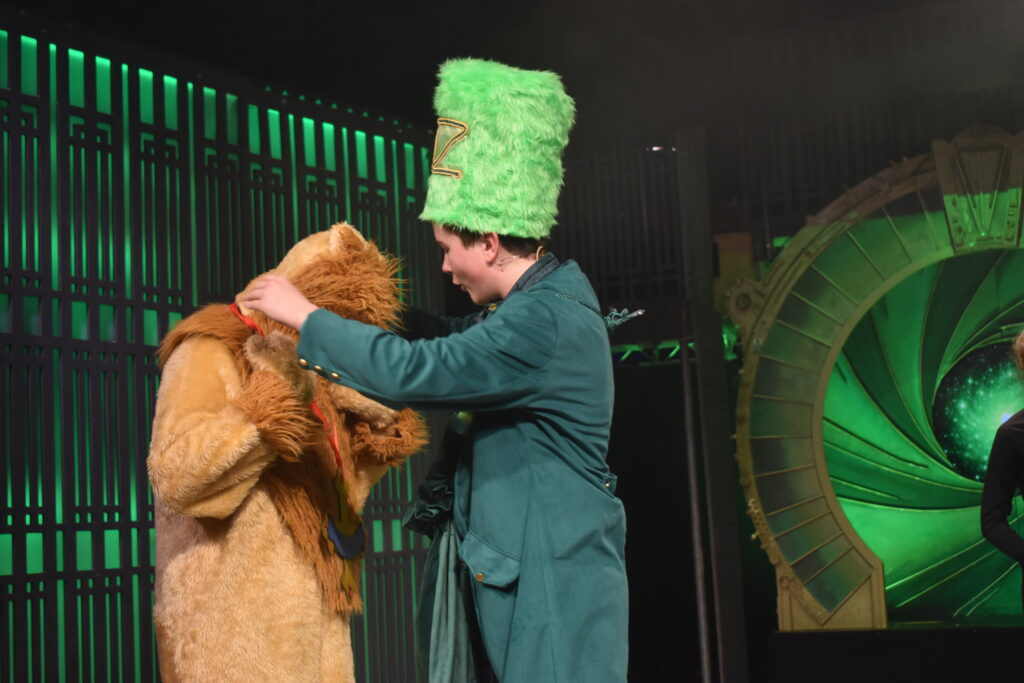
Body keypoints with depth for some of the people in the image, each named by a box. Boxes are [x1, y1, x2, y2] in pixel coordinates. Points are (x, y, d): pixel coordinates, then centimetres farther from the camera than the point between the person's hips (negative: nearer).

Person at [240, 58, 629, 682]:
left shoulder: (547, 320, -22)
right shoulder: (532, 303, 9)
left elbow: (413, 372, -25)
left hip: (553, 580, -10)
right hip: (507, 568, 10)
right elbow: (450, 337, 25)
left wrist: (304, 315, -13)